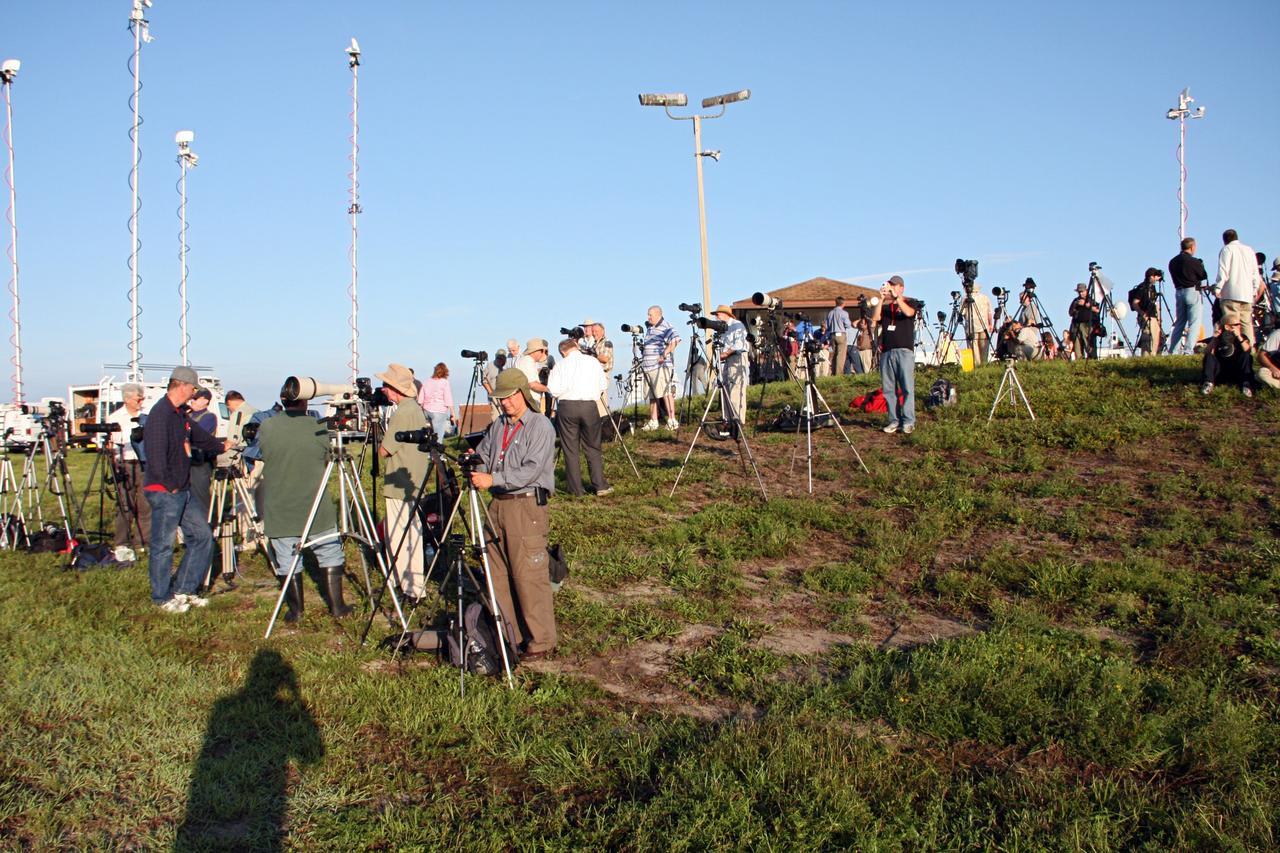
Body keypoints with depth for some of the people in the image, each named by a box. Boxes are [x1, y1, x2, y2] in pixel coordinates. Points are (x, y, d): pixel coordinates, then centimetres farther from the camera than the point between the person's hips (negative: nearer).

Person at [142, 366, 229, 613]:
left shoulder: (180, 414, 14)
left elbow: (200, 437, 31)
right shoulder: (160, 414, -17)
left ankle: (183, 590, 20)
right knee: (163, 545, 2)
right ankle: (163, 598, 13)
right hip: (164, 493, -10)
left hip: (183, 491, 10)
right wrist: (169, 485, -19)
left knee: (202, 537, 11)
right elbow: (155, 454, -24)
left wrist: (222, 446, 45)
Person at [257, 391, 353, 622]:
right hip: (316, 507, -1)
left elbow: (264, 457, 9)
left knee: (286, 561, 9)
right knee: (330, 555, 11)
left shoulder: (266, 428, -5)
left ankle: (295, 611, 15)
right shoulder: (318, 428, -9)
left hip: (278, 510, 1)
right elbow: (328, 458, 3)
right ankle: (336, 606, 14)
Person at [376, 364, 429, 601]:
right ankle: (411, 584, 25)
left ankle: (412, 588, 2)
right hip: (413, 483, 10)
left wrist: (381, 441, 1)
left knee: (401, 538, -3)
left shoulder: (402, 413, -20)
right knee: (410, 535, 16)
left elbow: (384, 450, -17)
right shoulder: (416, 409, 12)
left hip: (401, 487, -10)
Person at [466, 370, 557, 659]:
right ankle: (508, 633, 22)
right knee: (498, 573, 10)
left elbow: (531, 470, -18)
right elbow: (483, 457, 17)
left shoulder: (541, 427, -8)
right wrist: (477, 470, -7)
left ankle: (541, 640, 2)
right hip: (498, 504, 7)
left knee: (529, 575, -7)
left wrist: (494, 479, -25)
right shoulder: (497, 426, 15)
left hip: (527, 505, -7)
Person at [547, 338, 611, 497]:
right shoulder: (593, 362, 5)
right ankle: (600, 486, 5)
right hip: (589, 406, 1)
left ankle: (575, 489, 8)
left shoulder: (560, 364, 0)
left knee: (570, 449, 6)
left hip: (567, 407, -1)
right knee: (593, 448, 9)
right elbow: (603, 385, 10)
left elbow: (553, 390, -7)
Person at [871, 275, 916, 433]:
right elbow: (874, 318, 0)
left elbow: (909, 313, -14)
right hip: (886, 352, 4)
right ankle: (894, 420, 6)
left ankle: (908, 422, -9)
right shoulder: (885, 307, 19)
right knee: (888, 389, 2)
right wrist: (881, 298, -7)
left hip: (904, 351, -4)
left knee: (907, 387, -9)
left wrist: (895, 297, -18)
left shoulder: (909, 304, 9)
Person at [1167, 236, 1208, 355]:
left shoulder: (1172, 262, 8)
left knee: (1179, 323, 13)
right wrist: (1201, 266, 15)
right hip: (1192, 292, -6)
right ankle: (1188, 351, -15)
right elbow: (1204, 276, 0)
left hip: (1178, 292, 6)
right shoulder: (1193, 261, -11)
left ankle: (1170, 351, 9)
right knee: (1194, 323, -5)